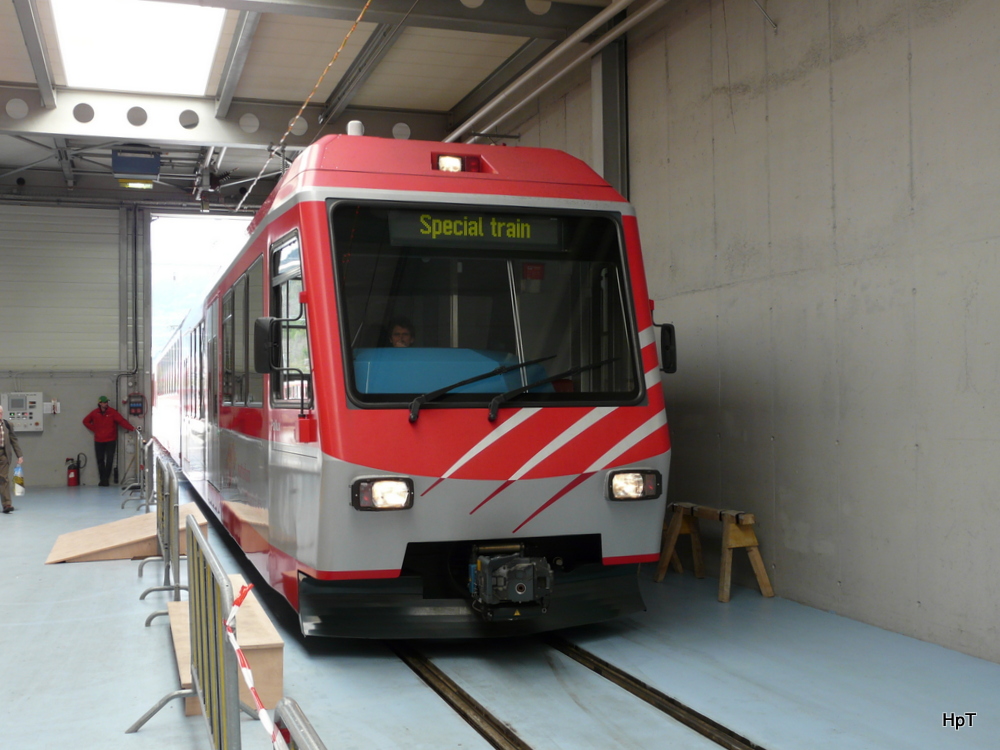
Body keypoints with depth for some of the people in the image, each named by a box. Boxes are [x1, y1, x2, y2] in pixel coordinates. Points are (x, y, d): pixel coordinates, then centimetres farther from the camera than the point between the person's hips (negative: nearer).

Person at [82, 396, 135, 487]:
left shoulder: (112, 412, -9)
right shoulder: (95, 413, 0)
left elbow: (122, 421, -19)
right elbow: (86, 421, 15)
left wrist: (131, 428, -32)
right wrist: (94, 429, 3)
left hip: (110, 441, -3)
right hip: (98, 441, 3)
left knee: (109, 460, -6)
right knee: (100, 460, 7)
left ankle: (105, 479, 2)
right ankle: (102, 479, 16)